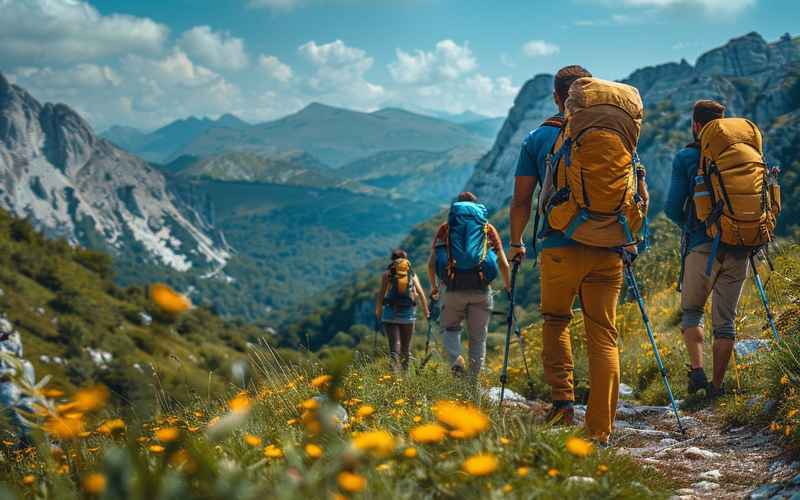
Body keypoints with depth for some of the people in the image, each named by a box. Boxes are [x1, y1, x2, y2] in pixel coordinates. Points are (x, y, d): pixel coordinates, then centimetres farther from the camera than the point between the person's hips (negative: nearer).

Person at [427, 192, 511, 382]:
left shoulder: (445, 228, 15)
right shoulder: (488, 227, 16)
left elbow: (431, 263, 8)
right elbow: (503, 264, 10)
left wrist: (434, 286, 24)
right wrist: (508, 285, 26)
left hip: (454, 289, 0)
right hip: (481, 290, 0)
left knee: (450, 329, 18)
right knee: (478, 338, 11)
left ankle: (456, 360, -9)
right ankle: (474, 380, 4)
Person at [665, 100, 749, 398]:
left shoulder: (686, 157, -1)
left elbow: (673, 208, -3)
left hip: (703, 247, -3)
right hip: (739, 248, 3)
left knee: (691, 311, 13)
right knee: (725, 319, 9)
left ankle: (697, 370, -5)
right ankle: (717, 385, 8)